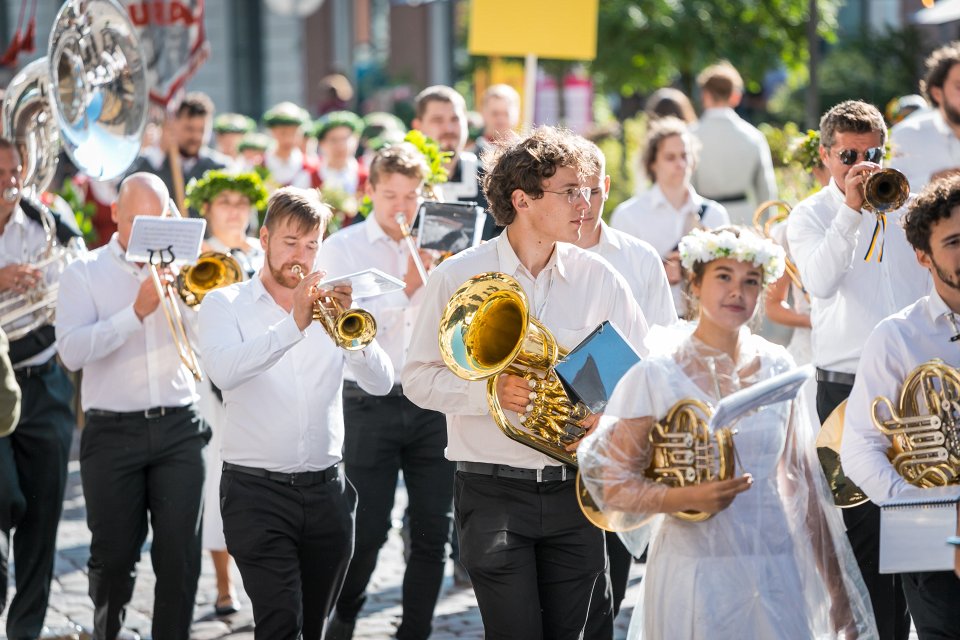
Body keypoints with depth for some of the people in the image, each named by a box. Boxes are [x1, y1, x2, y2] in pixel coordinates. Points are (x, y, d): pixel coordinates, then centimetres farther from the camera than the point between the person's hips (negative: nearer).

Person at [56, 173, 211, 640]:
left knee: (181, 553, -3)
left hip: (178, 428, 2)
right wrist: (136, 312, -20)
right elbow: (71, 351, -13)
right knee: (114, 554, 5)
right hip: (113, 431, -1)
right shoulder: (84, 273, 2)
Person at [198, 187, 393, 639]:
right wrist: (294, 325, -28)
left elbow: (381, 383, -2)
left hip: (326, 491, 4)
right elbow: (223, 372, -19)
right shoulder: (225, 305, 2)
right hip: (257, 490, -4)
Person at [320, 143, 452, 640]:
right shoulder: (341, 248, 2)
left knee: (433, 532, 2)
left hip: (433, 403, 3)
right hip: (372, 407, -3)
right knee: (366, 531, 0)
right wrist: (405, 287, -14)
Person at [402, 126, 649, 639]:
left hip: (575, 488, 3)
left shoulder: (599, 278, 4)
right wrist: (489, 390, -18)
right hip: (494, 492, -3)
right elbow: (418, 379, -2)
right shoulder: (458, 277, -3)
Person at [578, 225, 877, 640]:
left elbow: (800, 478, 12)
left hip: (777, 572, 3)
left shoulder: (777, 367, 6)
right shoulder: (656, 376, -7)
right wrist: (688, 497, -23)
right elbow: (612, 486, -7)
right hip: (697, 574, -3)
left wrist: (836, 586, 12)